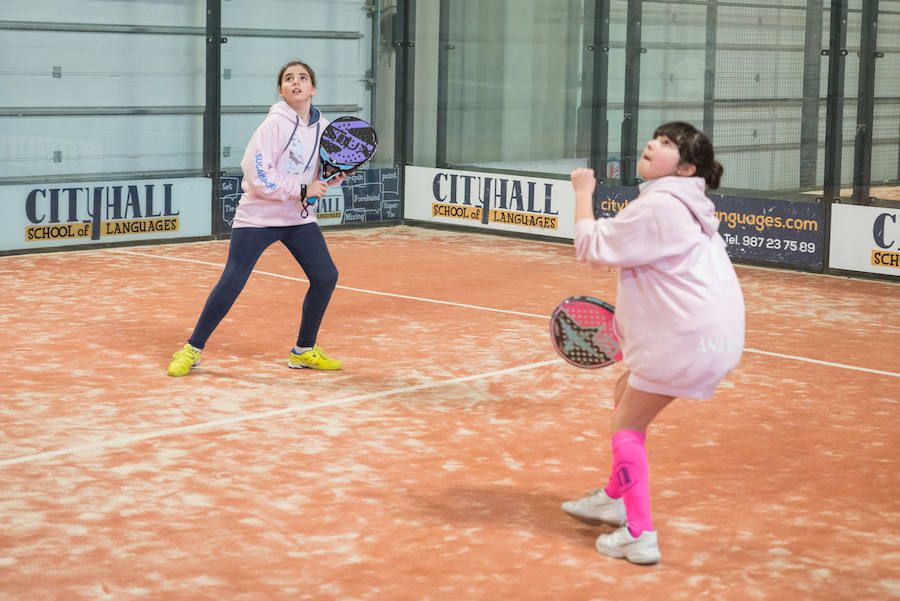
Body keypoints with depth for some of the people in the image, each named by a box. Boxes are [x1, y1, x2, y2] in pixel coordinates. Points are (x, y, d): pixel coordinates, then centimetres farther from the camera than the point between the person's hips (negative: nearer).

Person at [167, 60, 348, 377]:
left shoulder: (321, 126, 3)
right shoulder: (275, 124, -16)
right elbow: (256, 175, -22)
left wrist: (337, 175, -8)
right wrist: (302, 190, -22)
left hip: (299, 219, 6)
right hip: (258, 217, -6)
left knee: (326, 276, -2)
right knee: (232, 282, -9)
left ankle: (304, 351, 15)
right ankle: (192, 349, 7)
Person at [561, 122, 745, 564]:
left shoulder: (658, 207, -20)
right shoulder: (683, 205, 13)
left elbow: (593, 248, -15)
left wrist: (583, 194, -2)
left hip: (688, 338, -10)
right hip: (709, 330, 10)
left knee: (626, 426, 0)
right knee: (625, 398, 24)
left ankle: (639, 536, 1)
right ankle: (615, 499, 39)